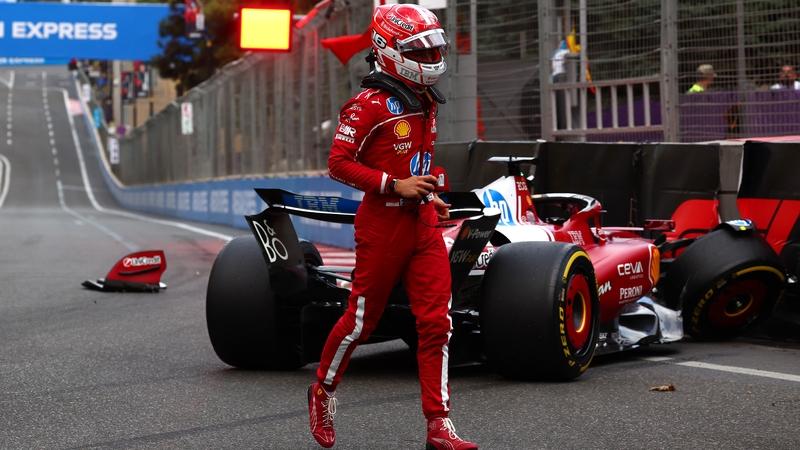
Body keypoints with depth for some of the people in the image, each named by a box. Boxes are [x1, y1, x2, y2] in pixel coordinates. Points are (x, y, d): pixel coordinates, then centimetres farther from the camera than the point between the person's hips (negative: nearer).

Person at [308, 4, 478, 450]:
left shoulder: (426, 102, 13)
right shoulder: (370, 104, -12)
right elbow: (339, 163, -15)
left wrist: (429, 197, 14)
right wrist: (395, 186, -20)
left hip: (424, 225, 7)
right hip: (382, 223, -7)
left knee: (437, 321, -3)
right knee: (362, 319, 6)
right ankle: (324, 391, 31)